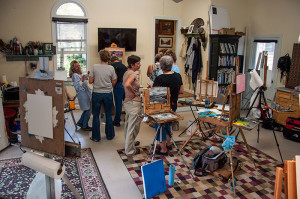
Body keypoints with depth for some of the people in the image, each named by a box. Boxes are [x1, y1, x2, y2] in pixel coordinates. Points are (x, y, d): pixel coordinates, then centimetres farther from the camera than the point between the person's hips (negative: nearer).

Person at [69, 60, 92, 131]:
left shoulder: (80, 74, 12)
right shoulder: (75, 75, -16)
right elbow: (77, 87, -24)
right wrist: (82, 80, -36)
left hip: (86, 93, 9)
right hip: (82, 94, -9)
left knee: (87, 109, 17)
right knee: (88, 110, -4)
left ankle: (80, 122, 31)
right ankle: (85, 126, 8)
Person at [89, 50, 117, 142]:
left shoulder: (95, 67, -6)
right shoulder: (111, 68, -4)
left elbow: (90, 81, -4)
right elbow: (113, 83, 1)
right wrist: (116, 77, 19)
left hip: (97, 94, -1)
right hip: (108, 94, 1)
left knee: (96, 116, 9)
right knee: (108, 115, 14)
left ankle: (96, 137, 16)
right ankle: (109, 135, 25)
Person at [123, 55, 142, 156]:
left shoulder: (126, 73, 11)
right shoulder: (132, 74, -19)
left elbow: (124, 84, 27)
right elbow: (127, 84, -37)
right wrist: (134, 93, -21)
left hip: (127, 101, 10)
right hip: (134, 103, -10)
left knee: (128, 125, 22)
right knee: (133, 127, 0)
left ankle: (129, 142, 40)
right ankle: (130, 150, 10)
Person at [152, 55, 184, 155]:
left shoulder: (159, 79, -21)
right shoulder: (178, 76, 0)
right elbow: (181, 91, 7)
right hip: (173, 106, 7)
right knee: (167, 124, 27)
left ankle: (164, 150, 17)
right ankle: (168, 143, 41)